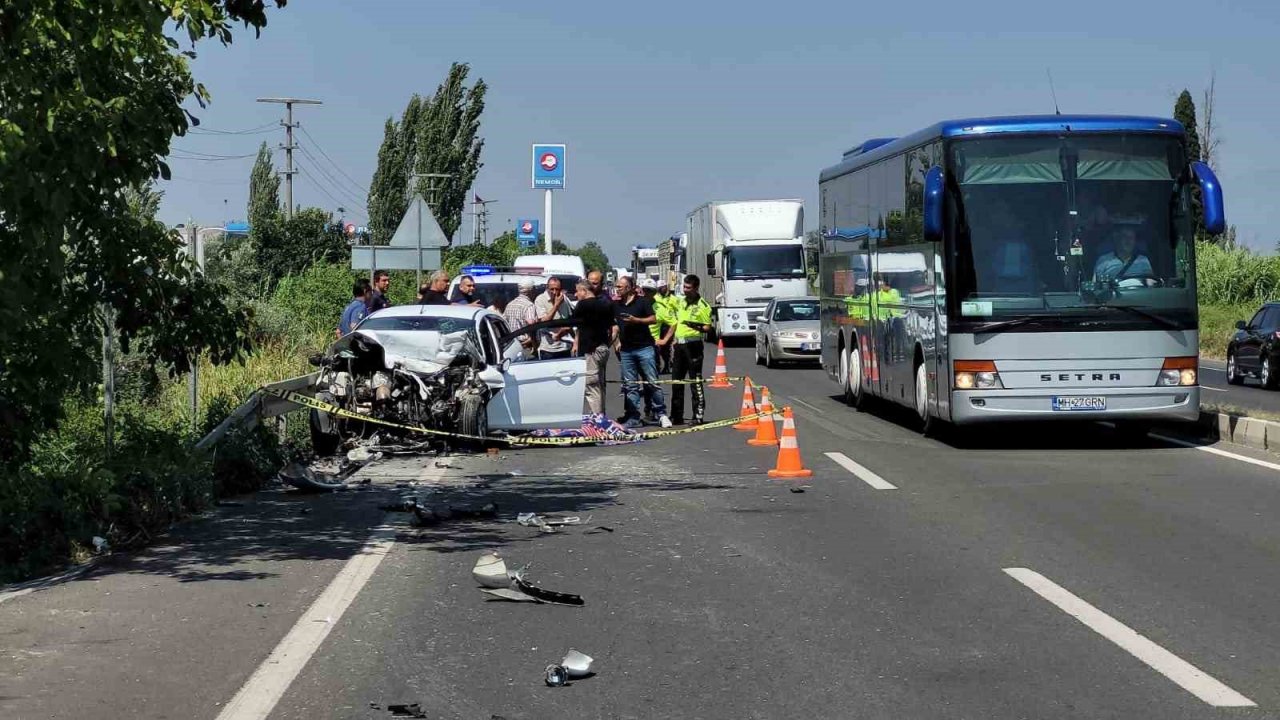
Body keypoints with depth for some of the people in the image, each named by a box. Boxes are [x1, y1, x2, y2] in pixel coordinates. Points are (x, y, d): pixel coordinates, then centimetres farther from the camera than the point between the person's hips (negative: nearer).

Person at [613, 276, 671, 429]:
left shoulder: (642, 301, 0)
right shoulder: (616, 305, 13)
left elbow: (653, 319, -5)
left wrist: (636, 320, -16)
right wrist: (618, 340, 11)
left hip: (644, 347, -5)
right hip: (626, 350, 5)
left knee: (652, 382, -5)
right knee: (630, 385, 3)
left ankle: (661, 414, 2)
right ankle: (633, 418, 6)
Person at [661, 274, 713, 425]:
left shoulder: (702, 305, -6)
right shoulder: (679, 302, 13)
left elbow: (708, 328, -8)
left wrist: (698, 327, -27)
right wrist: (665, 340, 16)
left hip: (693, 344, -7)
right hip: (679, 344, 7)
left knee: (695, 381, -6)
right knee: (676, 380, 9)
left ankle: (698, 415, -3)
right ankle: (676, 416, 16)